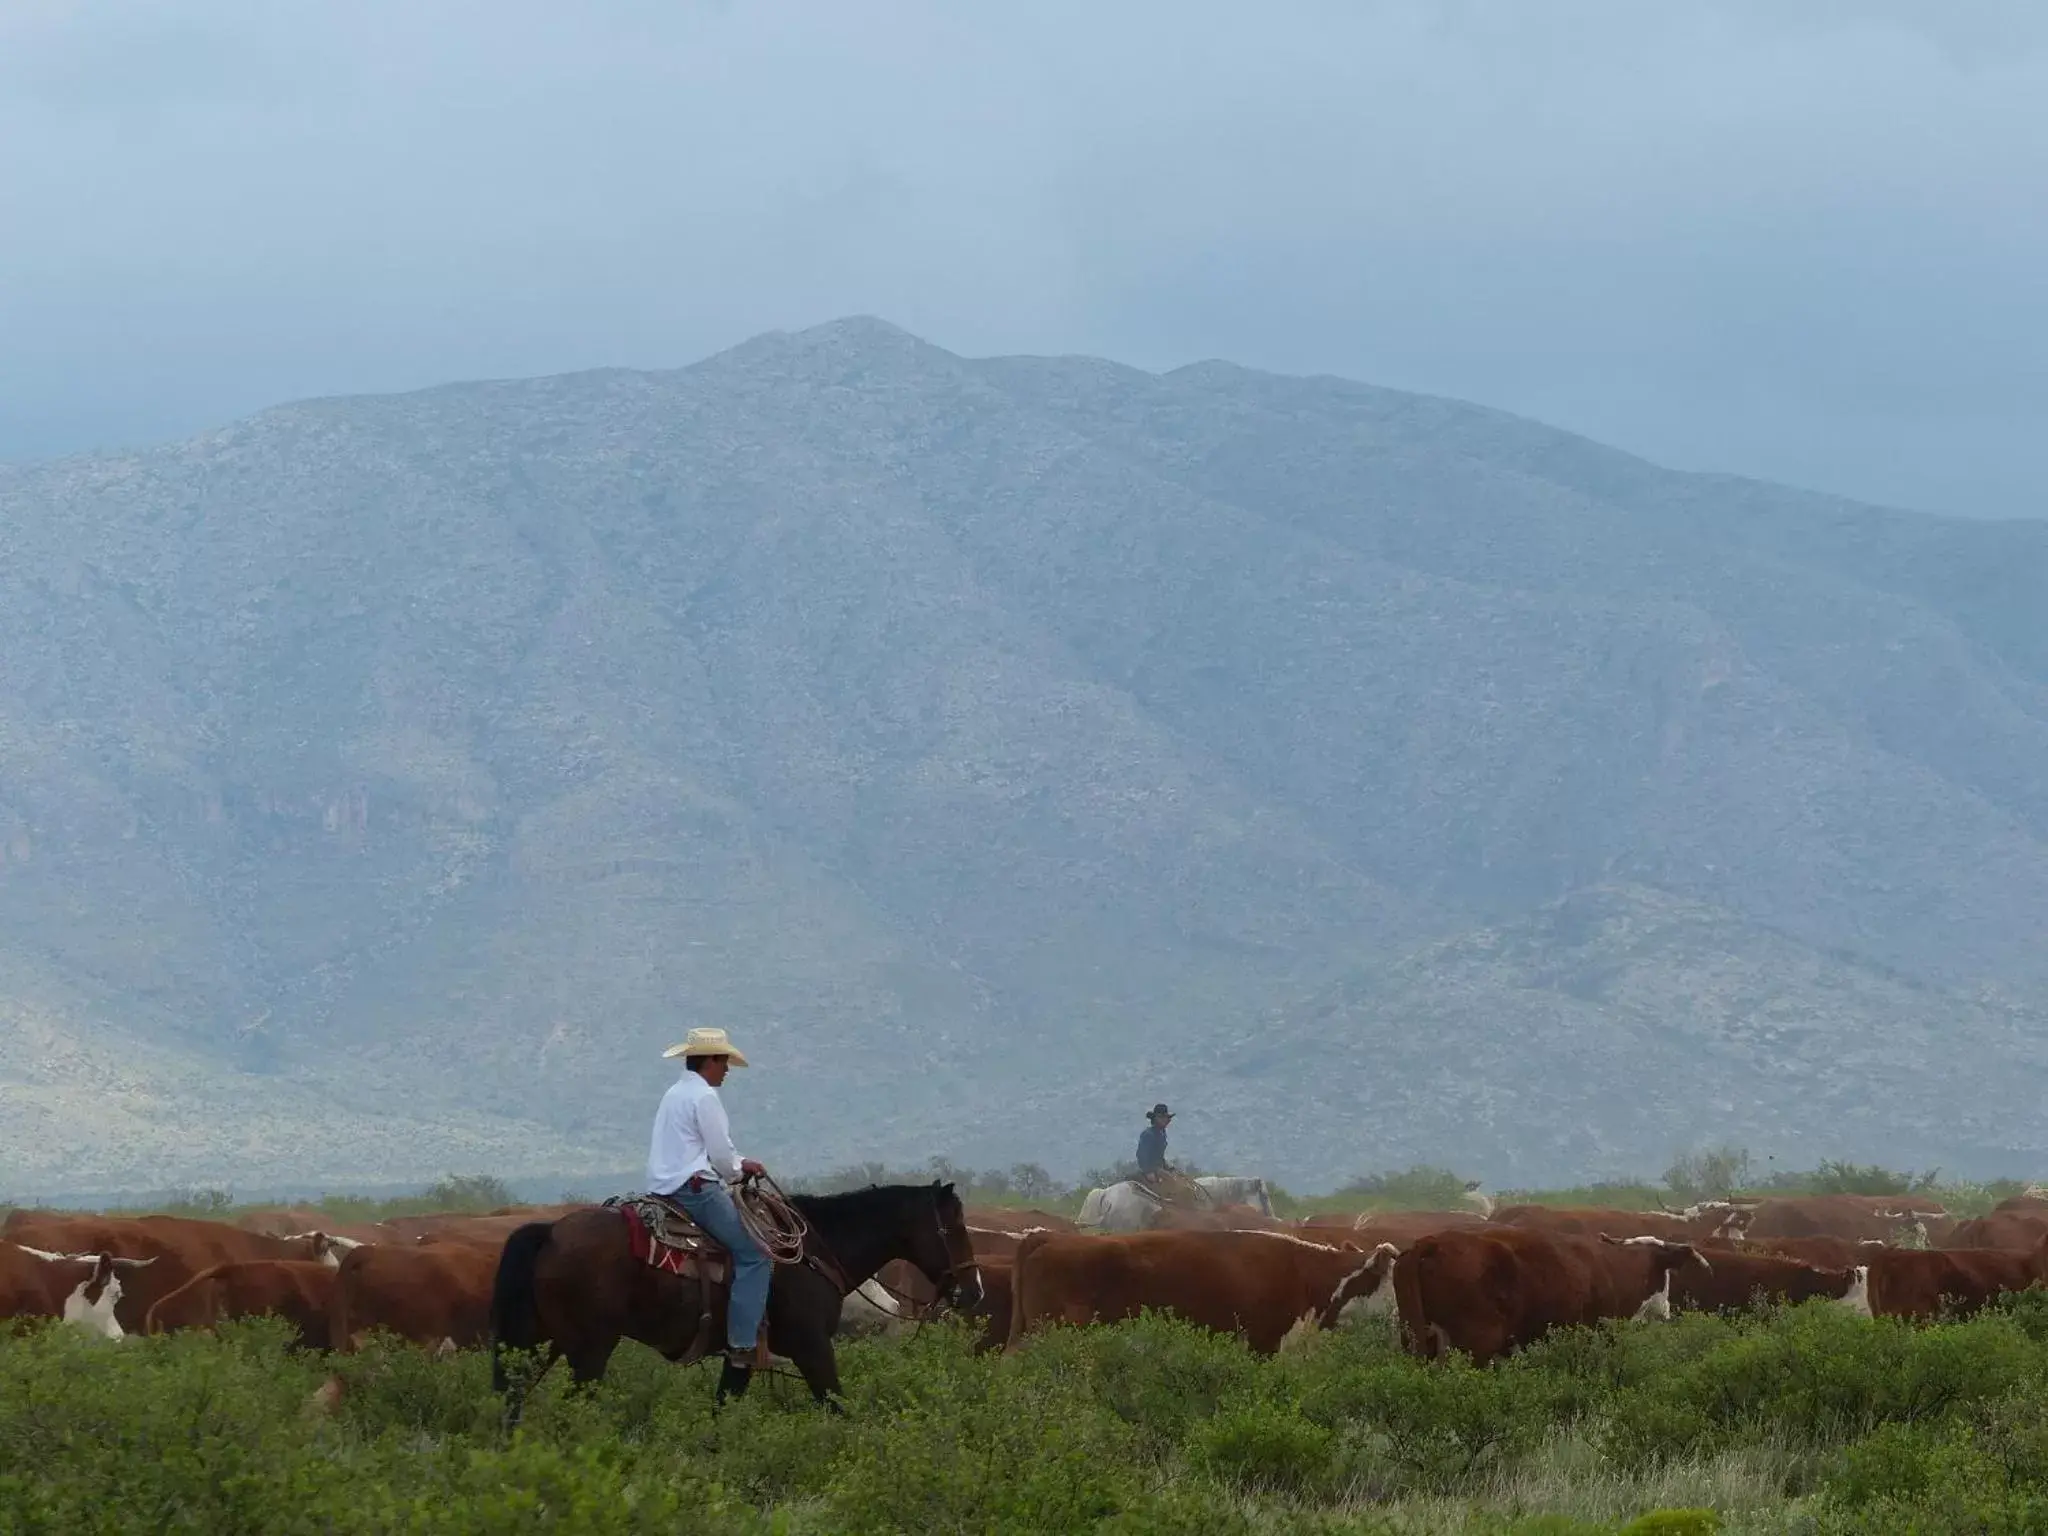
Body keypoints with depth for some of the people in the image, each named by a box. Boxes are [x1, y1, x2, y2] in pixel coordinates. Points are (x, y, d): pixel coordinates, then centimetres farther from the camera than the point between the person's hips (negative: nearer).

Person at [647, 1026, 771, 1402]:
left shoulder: (675, 1094, 21)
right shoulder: (704, 1096, -9)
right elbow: (722, 1157, -10)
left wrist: (739, 1165, 23)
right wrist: (740, 1172, 10)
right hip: (695, 1188, -11)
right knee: (754, 1254, -14)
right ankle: (740, 1350, -23)